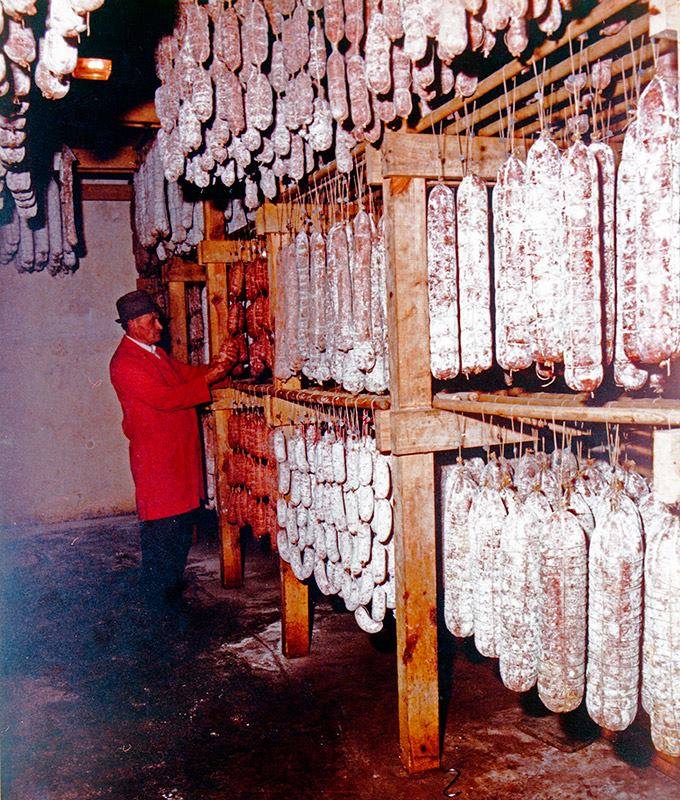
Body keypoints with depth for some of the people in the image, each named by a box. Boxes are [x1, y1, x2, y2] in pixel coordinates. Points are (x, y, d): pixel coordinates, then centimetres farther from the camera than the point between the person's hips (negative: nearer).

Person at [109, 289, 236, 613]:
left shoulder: (156, 352, 15)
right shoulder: (125, 363, -16)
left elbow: (186, 373, 16)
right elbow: (165, 398, -24)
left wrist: (217, 364, -2)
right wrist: (208, 379, -22)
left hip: (180, 453, 10)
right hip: (155, 460, -9)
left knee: (182, 521, 17)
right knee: (161, 529, -1)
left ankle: (174, 587, 32)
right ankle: (159, 602, 13)